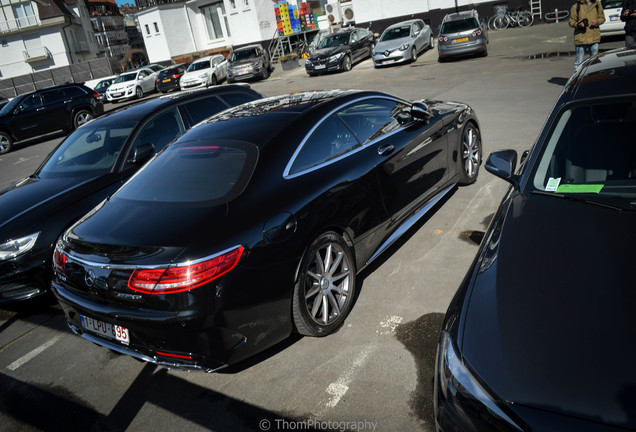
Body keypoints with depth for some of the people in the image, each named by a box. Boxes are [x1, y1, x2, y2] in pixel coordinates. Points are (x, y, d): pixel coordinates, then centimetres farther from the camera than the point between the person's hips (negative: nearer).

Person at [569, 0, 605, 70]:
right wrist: (578, 24, -19)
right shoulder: (576, 6, 0)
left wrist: (597, 21, -9)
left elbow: (602, 18, 13)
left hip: (594, 37, 3)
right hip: (580, 37, -3)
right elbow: (571, 21, 2)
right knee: (579, 61, -1)